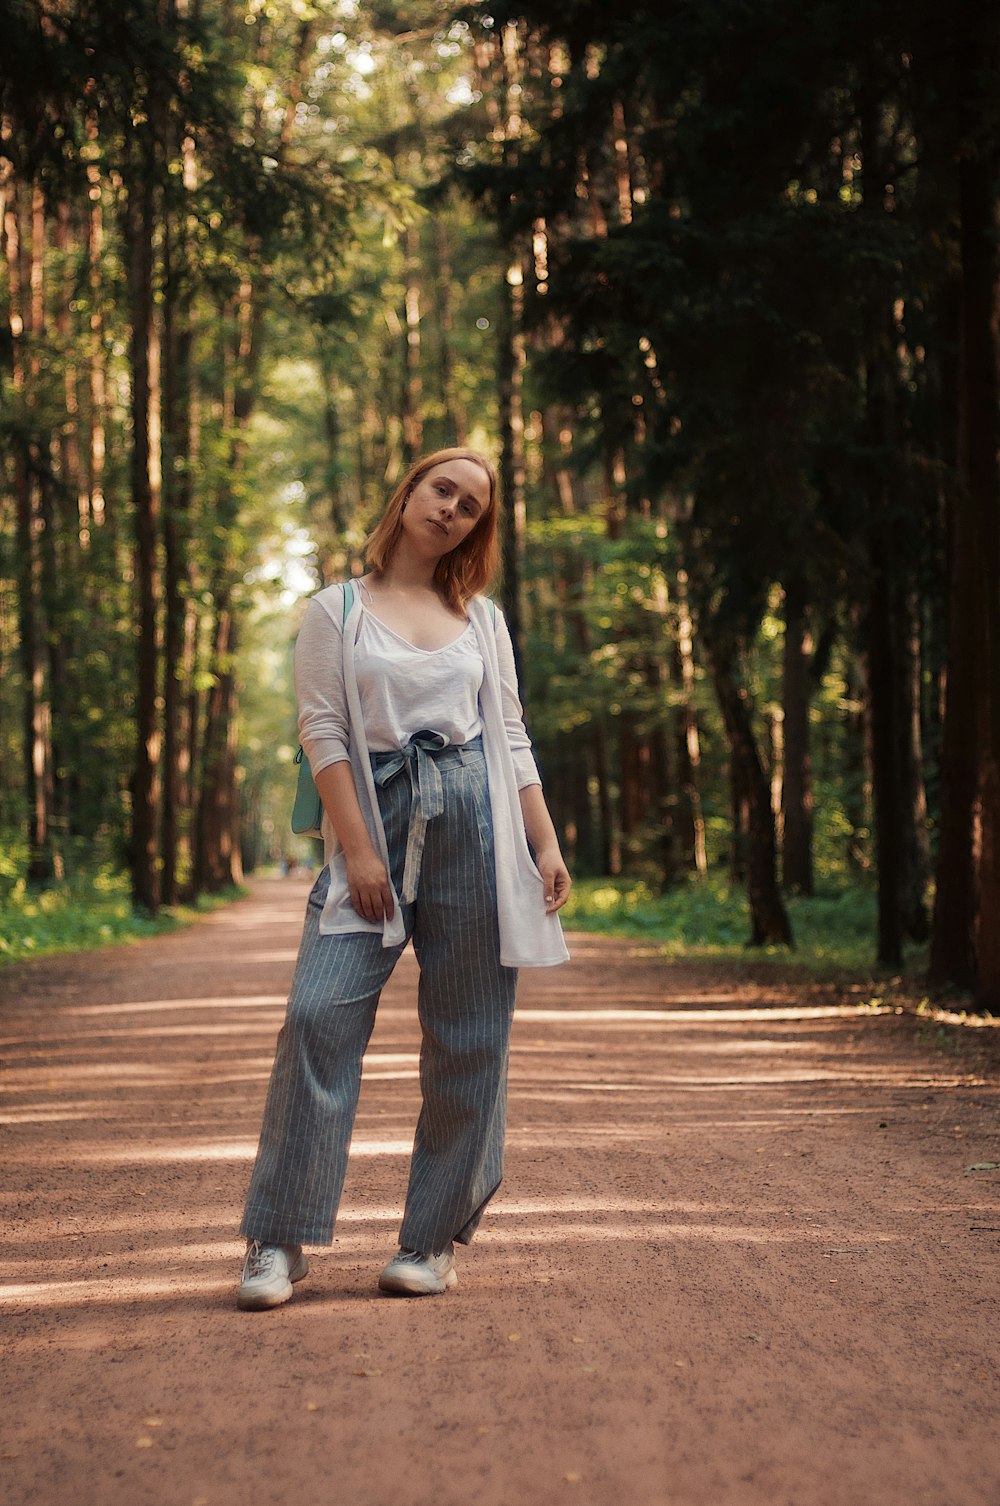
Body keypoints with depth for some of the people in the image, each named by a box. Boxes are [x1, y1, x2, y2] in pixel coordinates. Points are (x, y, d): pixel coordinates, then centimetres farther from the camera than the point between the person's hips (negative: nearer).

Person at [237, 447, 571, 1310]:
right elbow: (322, 730, 0)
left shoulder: (482, 618, 16)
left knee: (468, 1037, 1)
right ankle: (281, 1242, -7)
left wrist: (547, 844, 6)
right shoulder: (337, 611, 8)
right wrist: (357, 848, -10)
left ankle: (436, 1238, 11)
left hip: (476, 820, 2)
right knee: (321, 1012, -14)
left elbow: (511, 738, 16)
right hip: (376, 818, -2)